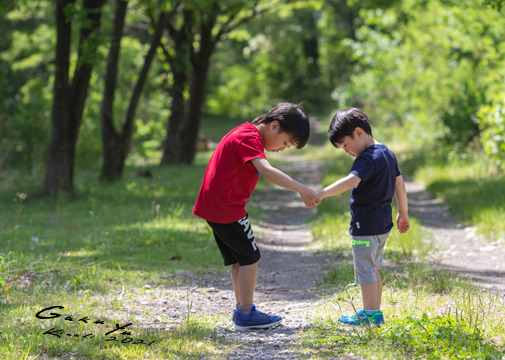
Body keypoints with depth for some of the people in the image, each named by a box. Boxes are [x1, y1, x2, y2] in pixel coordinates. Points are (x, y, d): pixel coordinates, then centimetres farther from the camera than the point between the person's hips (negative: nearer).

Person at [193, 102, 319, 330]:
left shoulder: (247, 133, 15)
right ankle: (246, 314, 1)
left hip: (213, 206, 10)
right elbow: (266, 171, -33)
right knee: (250, 258, -2)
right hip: (226, 208, -10)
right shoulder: (249, 137, -18)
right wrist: (301, 189, -38)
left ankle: (242, 311, 20)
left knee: (239, 259, 15)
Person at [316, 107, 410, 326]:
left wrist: (322, 193, -46)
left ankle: (370, 314, 5)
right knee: (373, 269, 18)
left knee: (365, 270, 0)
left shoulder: (368, 158, -20)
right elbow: (399, 183, 20)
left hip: (366, 225, -10)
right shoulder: (387, 153, 11)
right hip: (383, 222, 10)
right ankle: (374, 313, 24)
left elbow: (352, 180, -36)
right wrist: (403, 213, 30)